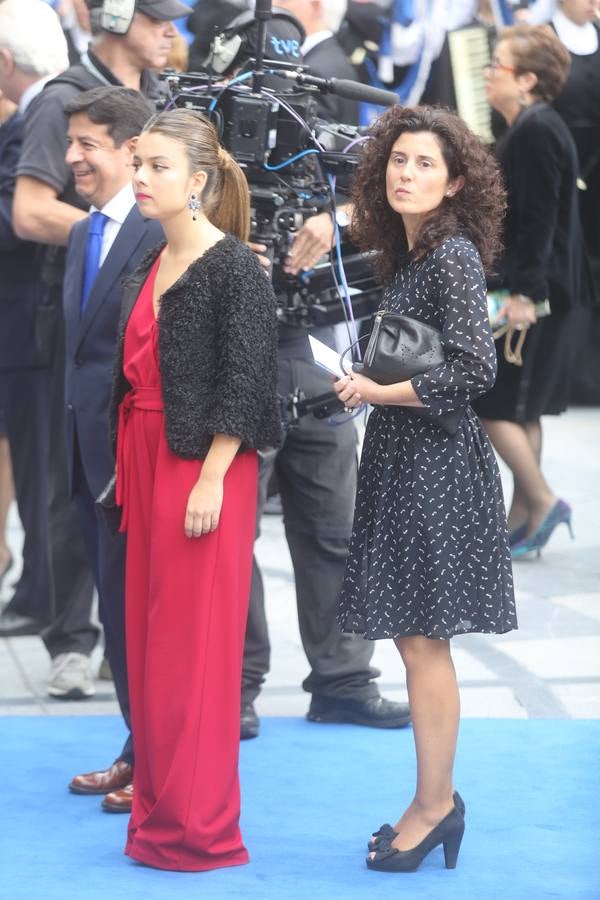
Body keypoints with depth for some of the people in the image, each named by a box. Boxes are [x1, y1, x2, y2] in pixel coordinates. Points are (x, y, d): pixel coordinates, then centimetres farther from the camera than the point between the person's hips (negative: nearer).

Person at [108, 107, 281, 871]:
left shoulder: (233, 266, -10)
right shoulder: (150, 269, 13)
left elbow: (244, 379, -14)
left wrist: (211, 480, -18)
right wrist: (127, 469, 11)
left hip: (204, 465, -8)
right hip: (146, 462, 8)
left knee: (193, 642, -5)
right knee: (149, 633, 10)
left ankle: (198, 827, 3)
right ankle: (160, 808, 19)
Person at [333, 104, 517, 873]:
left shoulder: (455, 254, -13)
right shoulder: (404, 255, 12)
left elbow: (474, 368, -21)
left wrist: (379, 393, -14)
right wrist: (366, 385, 4)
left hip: (438, 463, -9)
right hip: (401, 463, 9)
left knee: (423, 638, -4)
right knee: (413, 639, 11)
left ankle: (434, 804, 5)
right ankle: (437, 802, 19)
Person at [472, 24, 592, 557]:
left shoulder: (535, 132, -17)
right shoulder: (531, 128, 13)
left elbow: (538, 220, -22)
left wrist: (523, 292, -24)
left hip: (533, 293, -10)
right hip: (540, 290, 10)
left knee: (491, 404, -6)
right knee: (522, 408, 13)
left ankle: (541, 502, -1)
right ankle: (523, 516, 18)